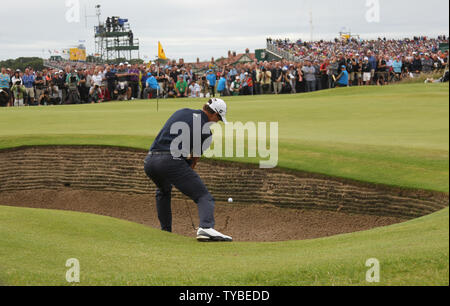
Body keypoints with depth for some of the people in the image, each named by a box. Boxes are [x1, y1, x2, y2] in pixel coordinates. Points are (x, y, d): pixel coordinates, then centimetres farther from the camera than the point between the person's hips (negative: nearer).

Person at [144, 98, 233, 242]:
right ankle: (206, 227, -33)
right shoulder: (206, 131, 6)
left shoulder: (182, 112, 23)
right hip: (171, 160, -7)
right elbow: (196, 157, 15)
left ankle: (165, 231, 33)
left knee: (163, 191, 36)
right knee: (204, 196, -6)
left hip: (150, 161, 7)